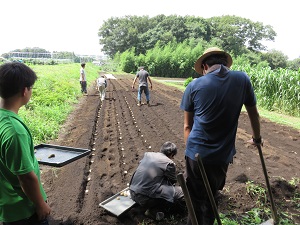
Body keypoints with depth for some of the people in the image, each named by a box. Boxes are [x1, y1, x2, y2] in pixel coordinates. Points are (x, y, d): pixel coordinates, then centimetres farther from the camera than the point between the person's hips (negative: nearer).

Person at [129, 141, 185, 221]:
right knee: (182, 194, 1)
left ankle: (152, 207, 12)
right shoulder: (169, 163, -7)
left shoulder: (147, 154, 9)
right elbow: (172, 182, 7)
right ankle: (155, 210, -3)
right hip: (146, 198, -8)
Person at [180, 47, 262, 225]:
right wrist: (257, 138, 26)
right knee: (211, 199, 22)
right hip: (222, 155, 1)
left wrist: (191, 151, 10)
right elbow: (254, 114, 10)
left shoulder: (194, 86, -6)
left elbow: (187, 126, -1)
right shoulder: (242, 79, -3)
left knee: (196, 199, 17)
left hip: (196, 153, -1)